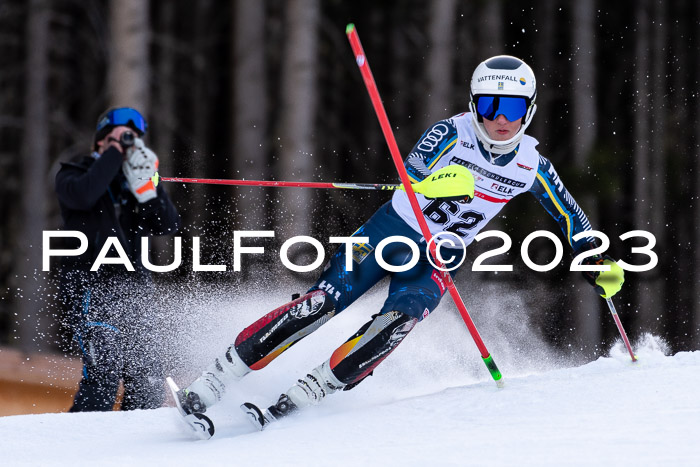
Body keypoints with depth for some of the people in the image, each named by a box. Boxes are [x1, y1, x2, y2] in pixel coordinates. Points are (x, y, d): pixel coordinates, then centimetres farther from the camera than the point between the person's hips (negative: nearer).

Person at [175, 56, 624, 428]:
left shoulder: (532, 166, -4)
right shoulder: (451, 134, -14)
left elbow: (570, 216, 12)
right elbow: (412, 175, -29)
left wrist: (599, 262, 2)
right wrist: (443, 181, -51)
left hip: (438, 260, 2)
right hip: (392, 230, -2)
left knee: (401, 318, -27)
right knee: (325, 302, -19)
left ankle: (296, 401, -28)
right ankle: (214, 382, -15)